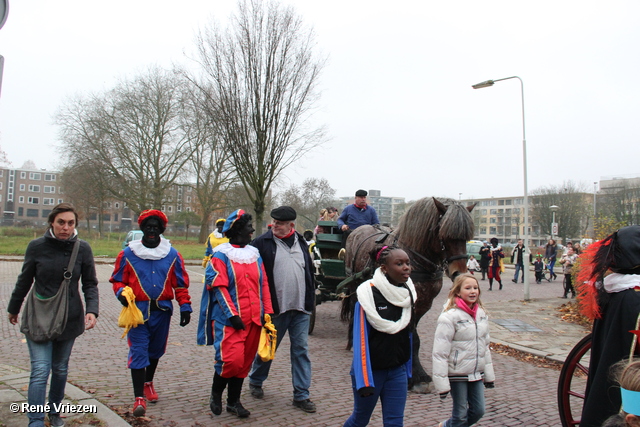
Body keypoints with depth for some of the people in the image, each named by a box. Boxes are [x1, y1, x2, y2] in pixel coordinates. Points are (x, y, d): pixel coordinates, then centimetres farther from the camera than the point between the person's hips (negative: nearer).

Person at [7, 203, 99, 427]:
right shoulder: (37, 246, -7)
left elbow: (90, 284, -1)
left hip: (70, 318, 2)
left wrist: (92, 311, -16)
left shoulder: (83, 248, -6)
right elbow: (24, 281, 6)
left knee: (60, 369, 15)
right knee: (40, 370, -8)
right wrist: (13, 308, 17)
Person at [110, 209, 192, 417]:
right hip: (138, 310, -2)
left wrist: (185, 306, 1)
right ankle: (139, 397, -1)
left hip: (162, 310, 2)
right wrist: (121, 293, -14)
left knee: (156, 350, 16)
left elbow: (180, 283, 7)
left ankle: (148, 382, 40)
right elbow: (117, 280, 7)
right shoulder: (128, 254, 0)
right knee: (138, 351, -6)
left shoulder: (172, 254, 4)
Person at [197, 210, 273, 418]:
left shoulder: (255, 254, 13)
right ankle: (216, 393, 16)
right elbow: (219, 288, -10)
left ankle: (234, 401, 25)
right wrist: (232, 314, -16)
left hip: (254, 319, 6)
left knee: (244, 361, 9)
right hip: (229, 319, -5)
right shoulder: (221, 255, -4)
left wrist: (267, 313, 5)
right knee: (232, 359, -11)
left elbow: (264, 285, 12)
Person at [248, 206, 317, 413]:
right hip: (275, 307, -3)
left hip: (301, 309, 4)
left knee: (301, 350, 6)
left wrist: (310, 299, 12)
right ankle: (255, 381, 36)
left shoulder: (301, 242, 8)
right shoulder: (262, 242, -6)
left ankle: (301, 394, 15)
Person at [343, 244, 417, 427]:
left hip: (397, 371, 5)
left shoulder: (408, 293, 0)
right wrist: (364, 379, -19)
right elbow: (360, 339, -18)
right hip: (371, 369, -5)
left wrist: (407, 369, 14)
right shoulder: (368, 293, -19)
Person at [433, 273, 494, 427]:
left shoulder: (481, 314, 4)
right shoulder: (450, 317, -19)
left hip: (477, 373, 7)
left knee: (478, 411, 13)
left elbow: (485, 345, 14)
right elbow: (440, 353, -18)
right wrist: (442, 383, -18)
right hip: (457, 374, -7)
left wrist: (489, 374, 16)